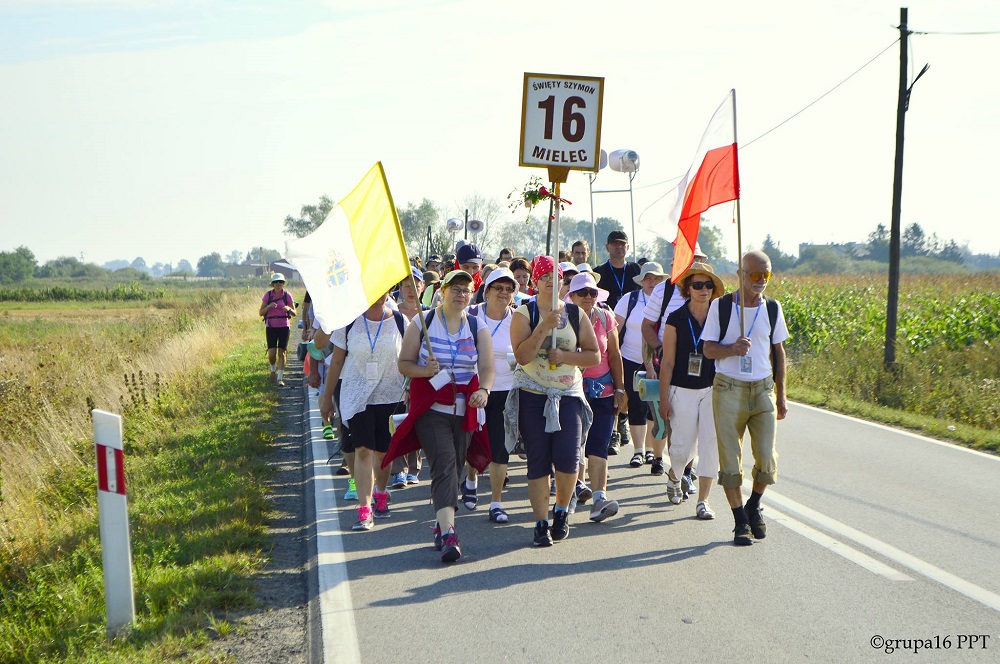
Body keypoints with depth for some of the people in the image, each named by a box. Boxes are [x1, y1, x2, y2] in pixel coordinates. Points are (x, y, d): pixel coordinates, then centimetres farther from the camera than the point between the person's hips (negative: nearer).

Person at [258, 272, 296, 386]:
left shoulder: (287, 295, 1)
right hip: (271, 327, 0)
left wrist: (288, 309, -18)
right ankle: (273, 370, 23)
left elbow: (294, 313, 4)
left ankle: (280, 378, 1)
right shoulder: (268, 295, 2)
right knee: (271, 353, -7)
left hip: (284, 327, 0)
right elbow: (261, 312, 2)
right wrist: (269, 306, -16)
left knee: (282, 352, -4)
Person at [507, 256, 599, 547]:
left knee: (568, 458, -9)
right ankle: (541, 523, 6)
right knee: (538, 460, -2)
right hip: (532, 395, -1)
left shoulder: (576, 314, 8)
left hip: (568, 394, 1)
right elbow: (522, 356, -13)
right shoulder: (524, 314, 1)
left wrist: (565, 356, -9)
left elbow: (594, 356, 6)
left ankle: (562, 511, 17)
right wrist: (544, 326, -20)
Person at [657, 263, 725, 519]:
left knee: (710, 444, -4)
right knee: (682, 447, 0)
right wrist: (664, 399, -4)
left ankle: (703, 500, 6)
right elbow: (667, 362, -2)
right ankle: (673, 476, 34)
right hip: (683, 390, -2)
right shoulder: (676, 319, -3)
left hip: (712, 390, 2)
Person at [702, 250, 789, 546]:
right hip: (728, 389, -2)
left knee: (767, 459, -6)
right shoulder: (721, 306, -1)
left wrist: (781, 396, 14)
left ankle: (754, 506, 21)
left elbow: (778, 352, 15)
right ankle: (741, 522, 12)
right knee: (730, 460, -2)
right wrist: (732, 348, -20)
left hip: (763, 389, 2)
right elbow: (709, 349, 1)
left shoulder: (772, 308, 8)